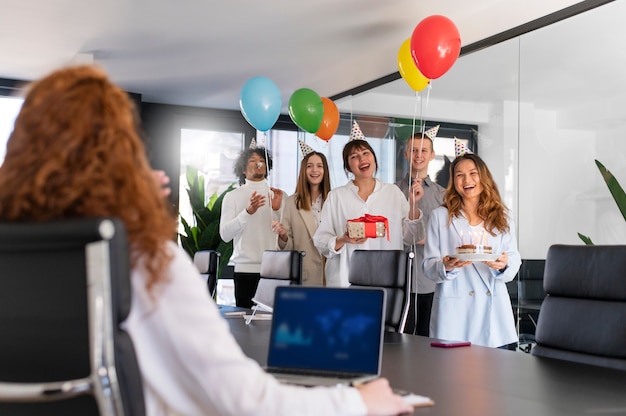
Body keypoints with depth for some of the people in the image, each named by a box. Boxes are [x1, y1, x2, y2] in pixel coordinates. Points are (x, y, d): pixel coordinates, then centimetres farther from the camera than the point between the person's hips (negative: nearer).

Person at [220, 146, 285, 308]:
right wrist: (248, 211, -17)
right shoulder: (233, 196, 5)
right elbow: (225, 234, -6)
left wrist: (278, 209, -11)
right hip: (245, 269, -1)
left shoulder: (277, 195, 11)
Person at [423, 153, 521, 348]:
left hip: (493, 309, 2)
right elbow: (428, 265, 3)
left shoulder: (502, 217, 12)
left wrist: (504, 265, -14)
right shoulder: (440, 216, 6)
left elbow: (514, 259, 8)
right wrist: (446, 267, -18)